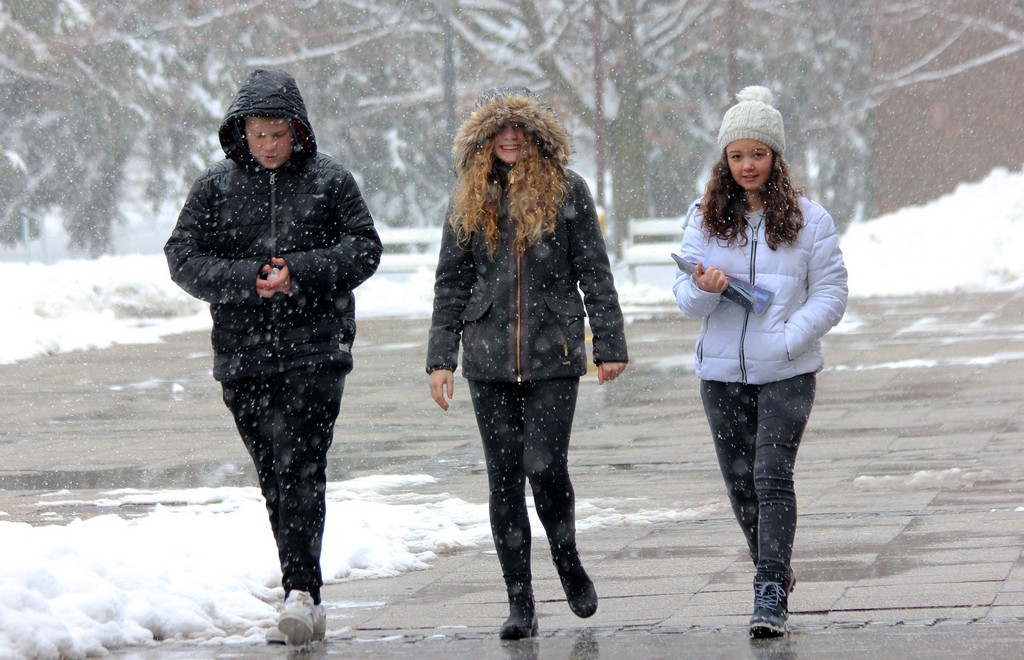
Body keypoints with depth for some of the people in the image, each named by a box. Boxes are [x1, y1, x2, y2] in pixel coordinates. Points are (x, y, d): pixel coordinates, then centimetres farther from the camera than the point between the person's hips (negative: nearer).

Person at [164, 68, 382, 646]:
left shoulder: (330, 180, 5)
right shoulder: (215, 187, 8)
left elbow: (365, 247, 1)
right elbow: (183, 257, 2)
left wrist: (300, 273, -14)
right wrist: (247, 280, -13)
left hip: (317, 349, -3)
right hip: (244, 355, 3)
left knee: (301, 467, -16)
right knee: (274, 476, 6)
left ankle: (301, 592, -20)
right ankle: (306, 601, 13)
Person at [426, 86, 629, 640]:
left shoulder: (566, 190, 2)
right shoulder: (469, 199, 10)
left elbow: (594, 273, 3)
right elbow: (452, 283, 13)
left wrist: (610, 345, -2)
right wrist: (441, 357, 7)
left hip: (554, 354, -3)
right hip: (490, 360, 3)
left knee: (546, 467, -11)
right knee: (504, 479, 2)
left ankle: (567, 560, 19)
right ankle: (520, 603, 8)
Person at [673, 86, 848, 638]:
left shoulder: (808, 219, 0)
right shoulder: (703, 218, 6)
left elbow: (831, 294, -1)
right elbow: (685, 298, 5)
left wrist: (787, 340, -15)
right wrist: (702, 290, -20)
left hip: (787, 373, -3)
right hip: (721, 371, 3)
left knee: (772, 477, -13)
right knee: (740, 483, 9)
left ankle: (771, 593, -14)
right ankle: (773, 569, 29)